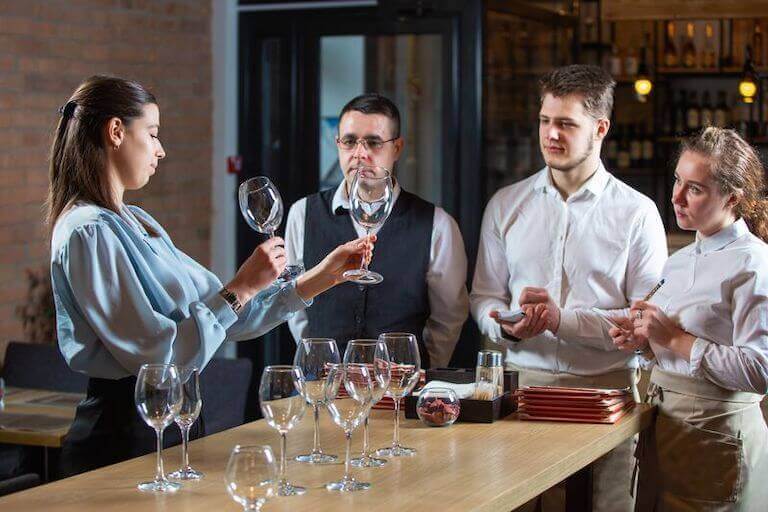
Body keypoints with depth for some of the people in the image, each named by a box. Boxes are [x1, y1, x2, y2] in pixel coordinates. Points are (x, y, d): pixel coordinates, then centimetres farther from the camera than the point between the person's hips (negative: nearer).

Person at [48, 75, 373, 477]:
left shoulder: (135, 223, 13)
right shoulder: (90, 233, -17)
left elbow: (226, 314, 12)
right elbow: (157, 355, -23)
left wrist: (322, 277, 10)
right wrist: (241, 289, -16)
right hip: (122, 439, -9)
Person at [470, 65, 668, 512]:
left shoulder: (637, 213, 0)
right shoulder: (505, 204, 10)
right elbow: (484, 296, 13)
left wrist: (565, 319, -16)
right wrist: (507, 326, -9)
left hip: (607, 388, -2)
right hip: (522, 382, 2)